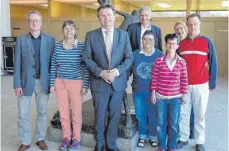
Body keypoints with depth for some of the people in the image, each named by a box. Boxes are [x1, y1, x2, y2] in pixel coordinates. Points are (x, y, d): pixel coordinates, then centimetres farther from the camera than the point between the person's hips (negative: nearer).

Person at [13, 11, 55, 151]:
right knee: (23, 113, 4)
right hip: (26, 81, 0)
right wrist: (17, 84, -6)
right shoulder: (21, 39, 0)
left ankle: (40, 138, 28)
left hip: (43, 81, 0)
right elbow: (17, 63, -1)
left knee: (42, 111, 11)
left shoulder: (50, 39, 0)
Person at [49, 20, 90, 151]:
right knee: (63, 112, 11)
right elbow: (53, 66, 7)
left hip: (76, 83, -3)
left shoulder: (82, 46, -7)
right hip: (60, 83, 3)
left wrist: (85, 85, -8)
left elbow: (86, 67, -5)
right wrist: (52, 84, 5)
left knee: (76, 112, 7)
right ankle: (66, 137, 29)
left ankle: (76, 139, 24)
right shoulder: (57, 46, 2)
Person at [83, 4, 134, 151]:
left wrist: (117, 71, -15)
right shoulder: (91, 35, 1)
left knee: (115, 115, 10)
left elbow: (129, 57, 0)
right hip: (99, 82, -1)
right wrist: (101, 72, -15)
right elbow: (87, 58, -2)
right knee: (99, 116, 9)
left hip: (118, 82, 1)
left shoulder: (124, 35, 4)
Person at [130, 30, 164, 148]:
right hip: (138, 91, 1)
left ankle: (152, 136, 29)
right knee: (140, 115, 10)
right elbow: (128, 70, 5)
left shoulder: (159, 55, -3)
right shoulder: (135, 54, 0)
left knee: (153, 115, 9)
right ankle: (142, 136, 30)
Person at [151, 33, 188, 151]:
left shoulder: (182, 62, -2)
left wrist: (184, 95, 2)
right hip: (160, 97, 0)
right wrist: (153, 93, -1)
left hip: (176, 98, 0)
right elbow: (154, 78, -1)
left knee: (173, 124, 10)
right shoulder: (158, 61, -4)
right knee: (161, 123, 9)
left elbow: (184, 80, 2)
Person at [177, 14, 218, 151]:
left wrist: (212, 83, -3)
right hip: (183, 85, 2)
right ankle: (183, 139, 22)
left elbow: (213, 63, -1)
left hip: (201, 85, -2)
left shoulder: (207, 42, -3)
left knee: (200, 115, 8)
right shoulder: (181, 43, 4)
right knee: (183, 113, 8)